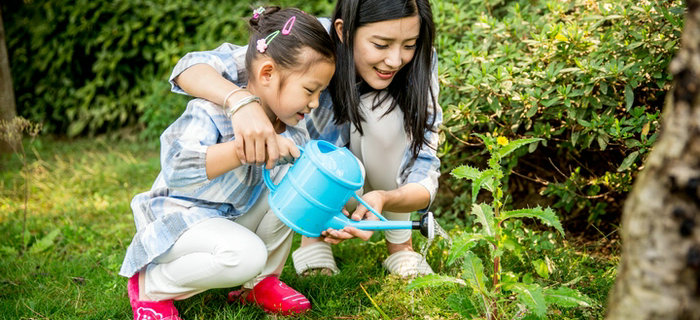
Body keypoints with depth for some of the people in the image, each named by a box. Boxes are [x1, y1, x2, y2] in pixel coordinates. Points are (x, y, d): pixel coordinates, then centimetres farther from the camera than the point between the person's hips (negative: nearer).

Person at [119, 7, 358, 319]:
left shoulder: (292, 130, -3)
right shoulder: (210, 113, -26)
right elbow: (177, 168, -43)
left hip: (237, 218, 7)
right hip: (180, 220, -7)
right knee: (245, 254, -35)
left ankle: (261, 282, -1)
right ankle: (150, 287, -8)